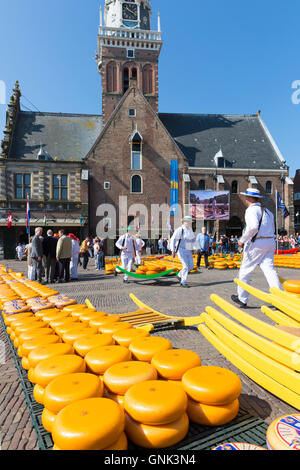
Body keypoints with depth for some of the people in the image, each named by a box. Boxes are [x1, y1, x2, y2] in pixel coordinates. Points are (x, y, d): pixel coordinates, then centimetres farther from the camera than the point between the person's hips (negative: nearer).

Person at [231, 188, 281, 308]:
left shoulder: (251, 210, -8)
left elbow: (253, 227, -24)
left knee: (245, 271, 6)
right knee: (269, 269, 1)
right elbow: (272, 229, 22)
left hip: (257, 243, -8)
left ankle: (242, 299, 17)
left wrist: (243, 240, -14)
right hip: (270, 242, 8)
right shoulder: (268, 211, 20)